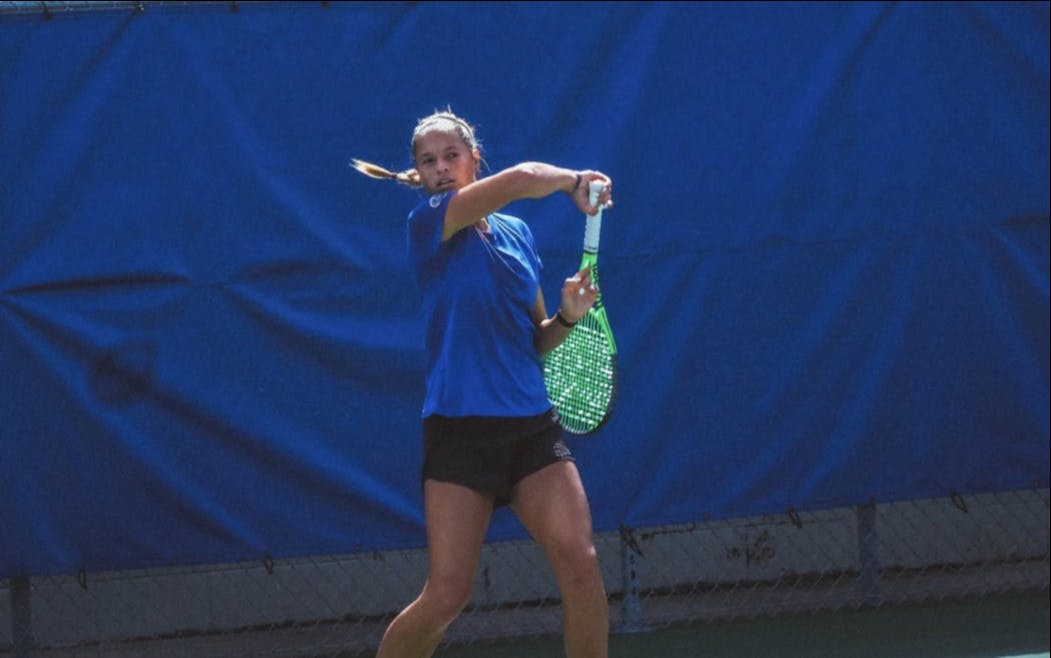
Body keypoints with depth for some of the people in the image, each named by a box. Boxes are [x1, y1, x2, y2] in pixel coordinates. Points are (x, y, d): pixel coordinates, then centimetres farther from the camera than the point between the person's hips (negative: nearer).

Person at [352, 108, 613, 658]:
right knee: (446, 595, -10)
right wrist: (572, 180, 2)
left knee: (580, 561, -14)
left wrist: (567, 317, 1)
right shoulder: (429, 222, -4)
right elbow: (524, 177, -17)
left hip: (532, 425, 5)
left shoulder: (517, 235, 14)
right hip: (460, 428, -5)